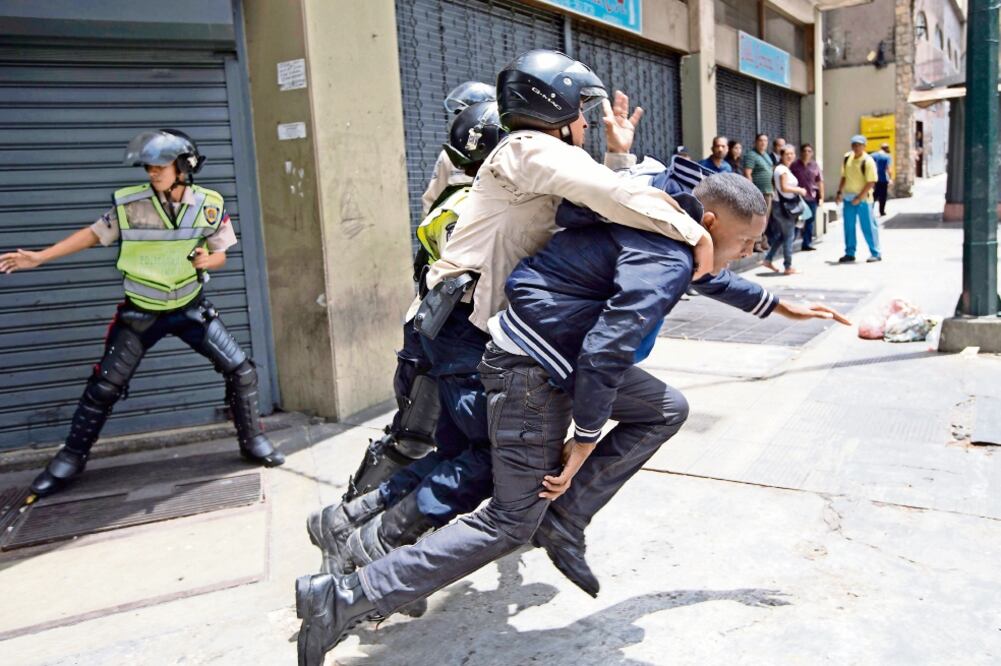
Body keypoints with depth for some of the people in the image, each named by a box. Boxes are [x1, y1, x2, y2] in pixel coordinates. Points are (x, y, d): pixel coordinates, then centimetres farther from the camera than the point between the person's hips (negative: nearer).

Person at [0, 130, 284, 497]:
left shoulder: (209, 205, -10)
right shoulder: (129, 203, -14)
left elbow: (220, 255, 1)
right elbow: (94, 233, 0)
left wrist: (206, 259, -22)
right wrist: (39, 256, -2)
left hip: (190, 308, 1)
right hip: (140, 313, -1)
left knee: (240, 369, -5)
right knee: (104, 386, 2)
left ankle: (252, 441, 13)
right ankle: (71, 458, 22)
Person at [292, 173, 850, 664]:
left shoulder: (672, 231, 11)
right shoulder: (666, 262, -21)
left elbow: (710, 277, 33)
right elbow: (603, 356, -28)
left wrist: (778, 306, 42)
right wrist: (584, 442, -16)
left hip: (565, 355, 10)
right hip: (534, 369, -10)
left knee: (666, 410, 13)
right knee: (511, 524, -3)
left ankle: (565, 517, 9)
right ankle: (343, 600, -3)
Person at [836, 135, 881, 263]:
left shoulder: (868, 161, -13)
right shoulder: (847, 158, 6)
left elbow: (871, 182, -15)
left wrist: (859, 197, -18)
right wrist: (840, 192, 7)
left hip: (863, 198, -6)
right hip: (848, 197, 6)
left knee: (868, 226, 0)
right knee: (848, 226, 9)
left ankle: (875, 253, 10)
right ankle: (850, 254, 19)